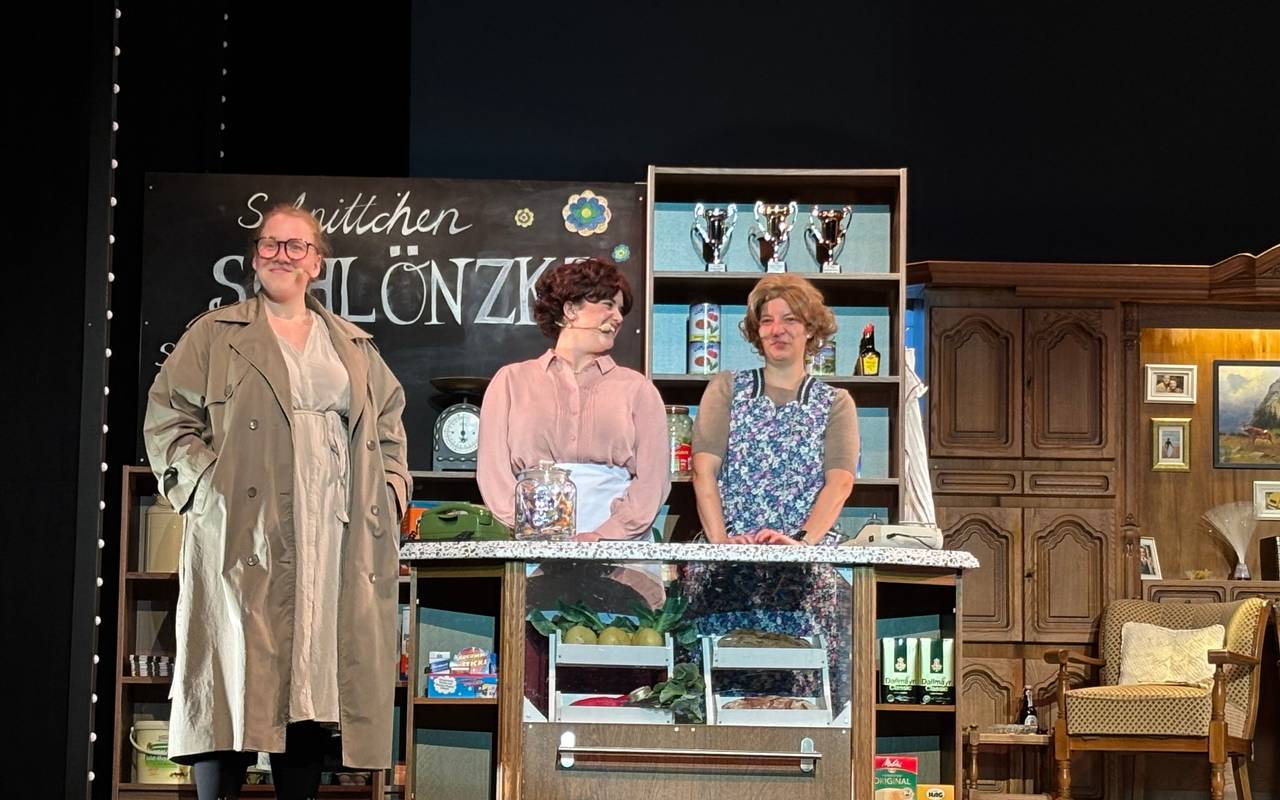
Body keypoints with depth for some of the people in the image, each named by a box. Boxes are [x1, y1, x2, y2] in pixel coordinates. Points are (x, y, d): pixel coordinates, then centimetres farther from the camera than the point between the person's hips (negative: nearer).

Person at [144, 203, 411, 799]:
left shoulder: (354, 348, 21)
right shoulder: (214, 335, 11)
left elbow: (389, 425, 25)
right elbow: (168, 418, 6)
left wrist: (391, 487, 10)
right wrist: (207, 481, -6)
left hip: (335, 545, 3)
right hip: (243, 538, -3)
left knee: (316, 682, 2)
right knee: (233, 682, -8)